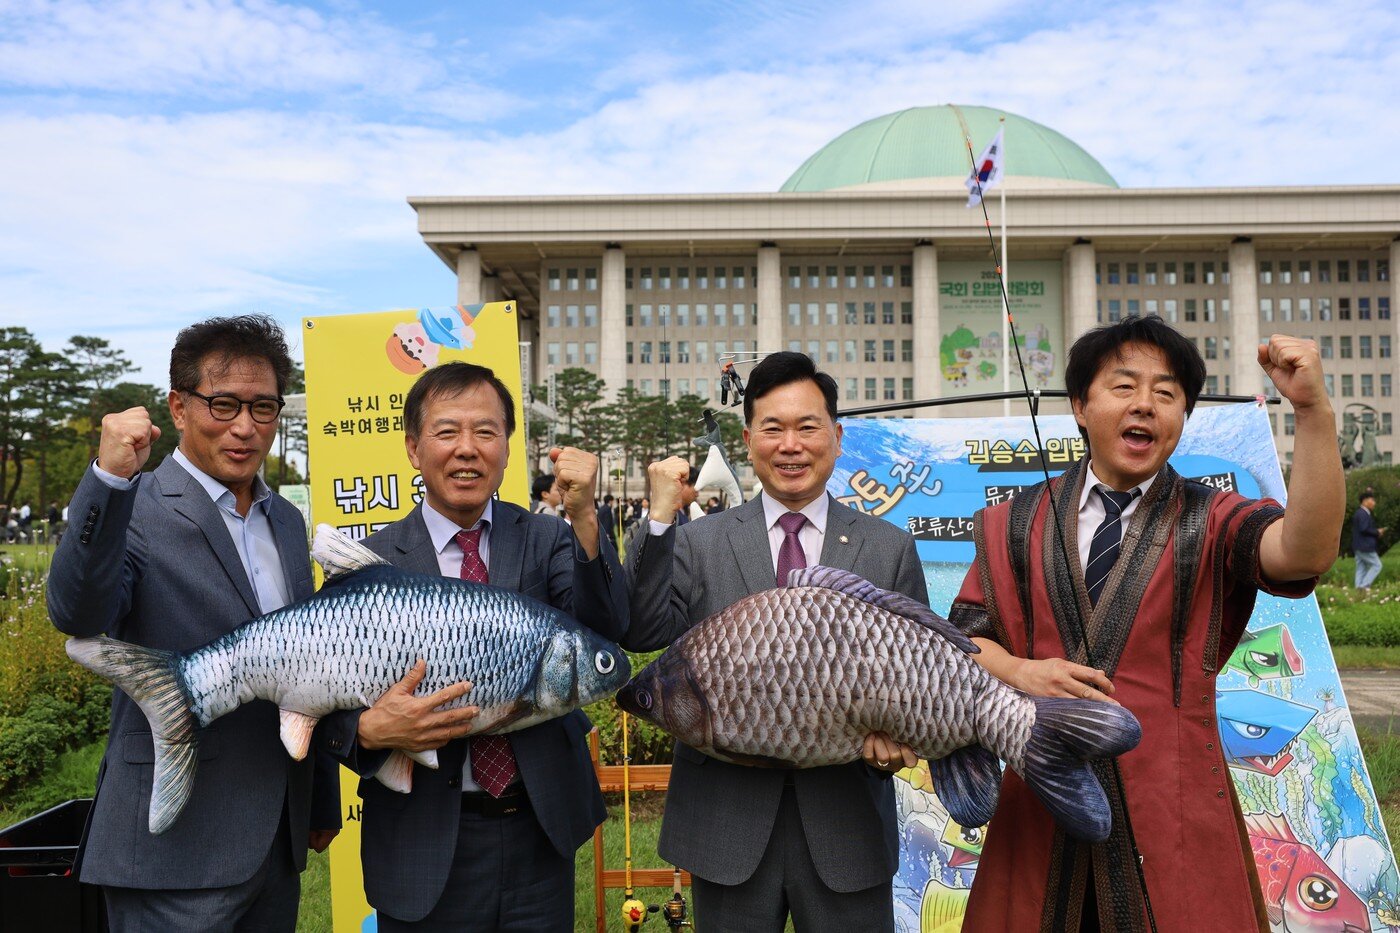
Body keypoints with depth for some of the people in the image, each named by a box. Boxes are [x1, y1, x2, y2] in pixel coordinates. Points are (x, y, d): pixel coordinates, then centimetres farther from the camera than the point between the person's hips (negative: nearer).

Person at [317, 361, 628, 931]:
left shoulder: (548, 540, -1)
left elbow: (606, 629, -15)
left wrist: (583, 519, -27)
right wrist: (370, 729, -23)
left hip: (539, 833, 1)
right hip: (425, 848, -1)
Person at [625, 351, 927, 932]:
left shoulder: (891, 549, 3)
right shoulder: (696, 544, 1)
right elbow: (640, 634, -12)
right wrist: (660, 518, -19)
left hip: (846, 821, 1)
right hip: (727, 821, 0)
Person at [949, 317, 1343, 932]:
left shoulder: (1213, 523, 0)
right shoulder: (1019, 523, 5)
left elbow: (1306, 553, -21)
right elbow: (964, 634, 6)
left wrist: (1313, 410, -31)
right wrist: (1018, 672, -15)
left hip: (1173, 804, -1)